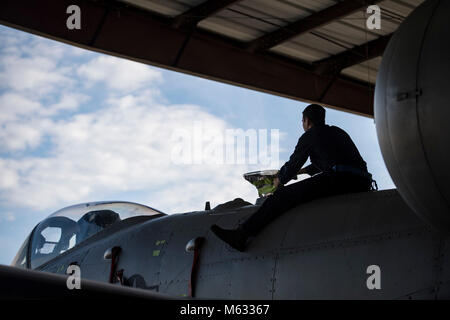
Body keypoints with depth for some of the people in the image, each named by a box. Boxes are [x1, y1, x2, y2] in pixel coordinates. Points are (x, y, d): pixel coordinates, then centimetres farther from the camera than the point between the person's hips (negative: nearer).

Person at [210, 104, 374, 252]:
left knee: (283, 195, -8)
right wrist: (303, 170, 55)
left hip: (340, 178, -8)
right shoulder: (339, 132, 33)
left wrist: (279, 180, 35)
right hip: (362, 183, 8)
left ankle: (241, 235, -17)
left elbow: (293, 164, 15)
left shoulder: (309, 136, 11)